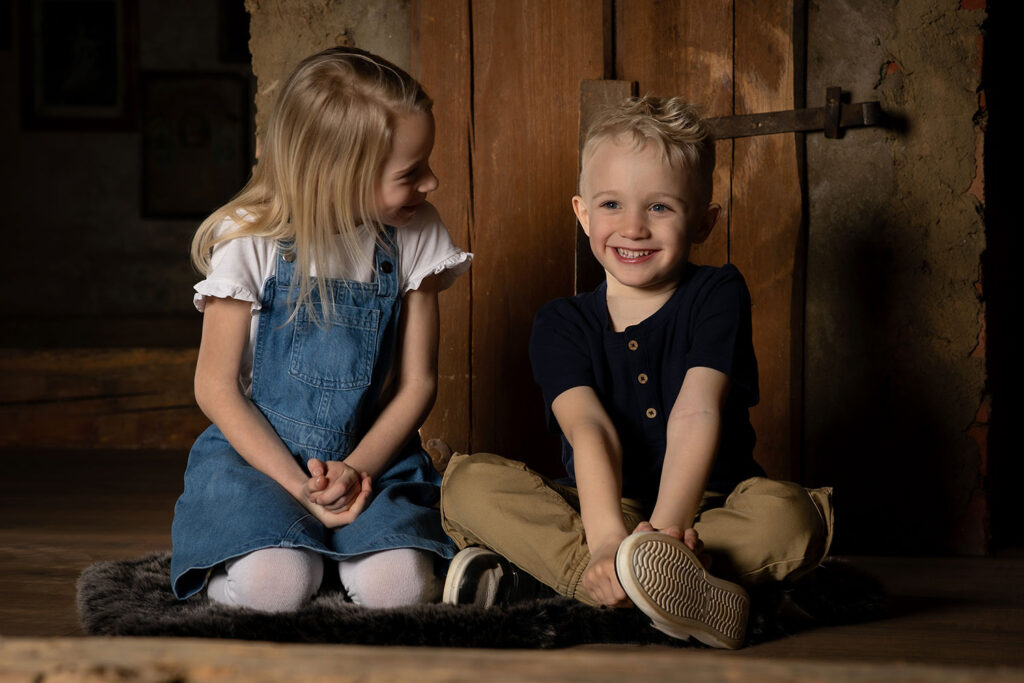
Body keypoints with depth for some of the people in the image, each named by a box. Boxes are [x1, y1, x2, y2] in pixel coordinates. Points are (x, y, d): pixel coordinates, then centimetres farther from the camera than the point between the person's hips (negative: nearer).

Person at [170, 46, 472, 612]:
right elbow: (216, 387, -7)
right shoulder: (251, 240, -10)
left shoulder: (414, 237, -1)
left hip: (370, 455, 2)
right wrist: (298, 487, -16)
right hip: (255, 455, -2)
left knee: (398, 586, -26)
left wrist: (358, 469, -14)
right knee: (275, 585, -30)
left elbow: (417, 382, 3)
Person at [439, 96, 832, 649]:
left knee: (790, 516, -34)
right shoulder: (561, 326, 3)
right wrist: (607, 538, -35)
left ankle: (536, 570, -40)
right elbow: (589, 428, -16)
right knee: (468, 483, -21)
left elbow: (695, 415, -15)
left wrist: (665, 529, -31)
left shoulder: (718, 294, 0)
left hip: (707, 508, -1)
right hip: (604, 509, 1)